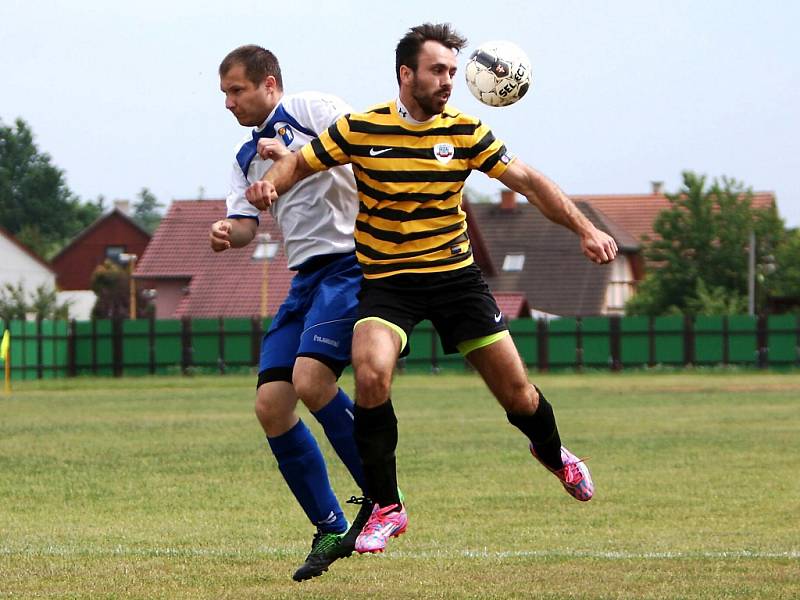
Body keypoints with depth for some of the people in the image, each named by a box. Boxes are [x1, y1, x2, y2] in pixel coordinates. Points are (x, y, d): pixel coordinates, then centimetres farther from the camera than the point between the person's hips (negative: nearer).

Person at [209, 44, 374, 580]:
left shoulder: (311, 109, -2)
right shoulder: (247, 158, 21)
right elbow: (246, 224, 14)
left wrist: (293, 158, -20)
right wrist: (228, 233, -9)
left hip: (350, 260, -8)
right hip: (307, 276, 8)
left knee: (311, 379, -25)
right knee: (271, 405, -3)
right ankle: (331, 531, 6)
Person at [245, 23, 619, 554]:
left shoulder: (464, 131, -3)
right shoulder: (360, 129, -8)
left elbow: (526, 180, -1)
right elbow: (302, 163, 2)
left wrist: (584, 227, -9)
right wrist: (270, 183, -20)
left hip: (456, 274, 2)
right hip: (387, 282, -2)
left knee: (517, 392, 2)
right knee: (371, 375, -28)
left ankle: (553, 454, 40)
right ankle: (386, 508, -11)